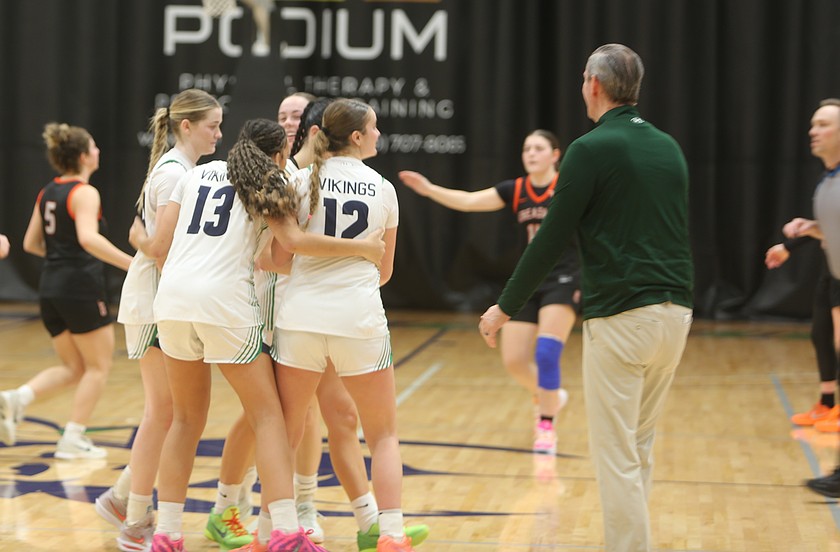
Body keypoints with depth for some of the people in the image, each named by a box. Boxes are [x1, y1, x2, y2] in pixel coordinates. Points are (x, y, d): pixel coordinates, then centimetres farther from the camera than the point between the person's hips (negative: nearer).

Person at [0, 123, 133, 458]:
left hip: (51, 289, 8)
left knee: (73, 368, 16)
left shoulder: (47, 193, 13)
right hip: (81, 287, -8)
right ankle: (73, 439, 2)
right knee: (99, 365, 7)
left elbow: (31, 244, 19)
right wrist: (131, 264, -29)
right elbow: (89, 238, -28)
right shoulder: (84, 193, -11)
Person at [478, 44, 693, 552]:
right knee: (639, 450, 16)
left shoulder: (592, 149, -8)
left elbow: (552, 239, -8)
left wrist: (506, 307, 1)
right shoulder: (669, 147, 13)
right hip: (675, 313, 7)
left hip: (622, 318, -7)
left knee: (617, 456, -3)